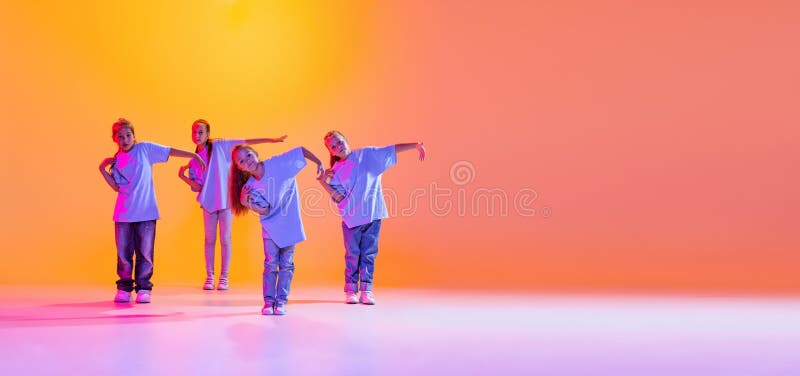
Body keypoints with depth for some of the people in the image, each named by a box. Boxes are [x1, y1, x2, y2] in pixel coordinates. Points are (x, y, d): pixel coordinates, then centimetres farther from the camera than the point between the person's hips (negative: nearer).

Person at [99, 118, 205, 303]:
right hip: (123, 213, 2)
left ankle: (143, 288, 8)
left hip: (146, 212, -2)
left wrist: (194, 155, 2)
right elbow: (116, 187, 3)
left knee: (145, 252, 0)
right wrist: (103, 169, -4)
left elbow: (170, 151, 4)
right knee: (123, 251, 4)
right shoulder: (116, 161, 9)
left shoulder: (145, 149, 3)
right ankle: (124, 288, 14)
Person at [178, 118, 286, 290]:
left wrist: (270, 140, -7)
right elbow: (197, 187, 2)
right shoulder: (194, 160, 7)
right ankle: (209, 277, 14)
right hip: (208, 202, 3)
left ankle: (224, 277, 7)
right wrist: (183, 176, -13)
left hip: (226, 199, -3)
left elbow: (245, 142, -4)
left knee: (225, 239, 0)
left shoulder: (218, 146, -2)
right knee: (210, 239, 6)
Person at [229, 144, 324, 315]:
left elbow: (301, 150, -9)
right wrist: (247, 203, -26)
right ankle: (268, 301, 9)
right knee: (271, 264, 1)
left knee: (286, 264, 4)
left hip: (290, 224, -1)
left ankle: (281, 301, 11)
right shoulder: (250, 187, -9)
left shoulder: (278, 163, -16)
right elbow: (264, 211, -12)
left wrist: (318, 163, -6)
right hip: (270, 227, 1)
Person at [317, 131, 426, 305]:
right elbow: (339, 197, -3)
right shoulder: (336, 171, 4)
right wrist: (323, 183, -12)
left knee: (369, 254, 3)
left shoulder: (367, 154, 3)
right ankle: (351, 290, 12)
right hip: (351, 218, 0)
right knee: (352, 255, 3)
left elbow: (393, 149, 1)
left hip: (373, 214, 0)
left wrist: (415, 145, -6)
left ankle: (366, 291, 8)